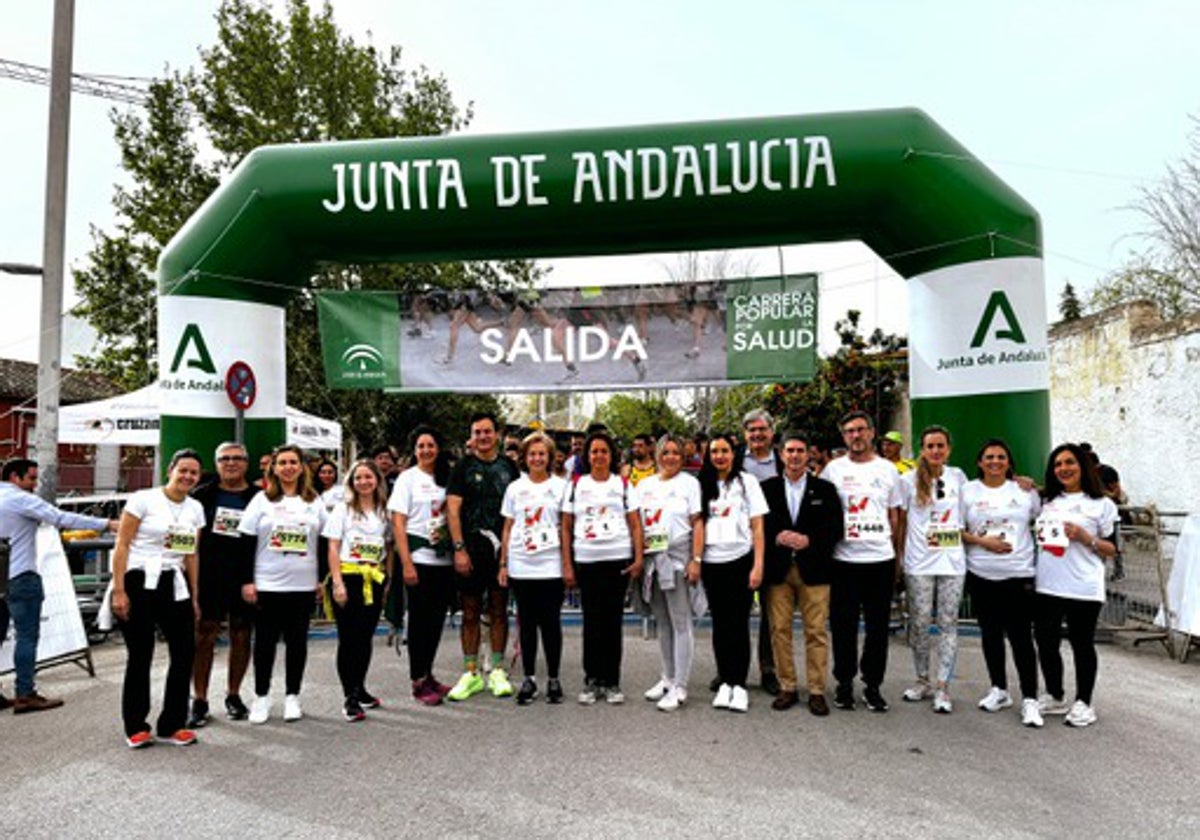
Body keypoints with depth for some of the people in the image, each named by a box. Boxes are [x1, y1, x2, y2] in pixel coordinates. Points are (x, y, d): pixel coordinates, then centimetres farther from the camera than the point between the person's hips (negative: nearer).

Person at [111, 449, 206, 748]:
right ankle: (136, 728, 21)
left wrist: (194, 597, 13)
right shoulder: (143, 499, -5)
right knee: (140, 656, 4)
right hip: (140, 583, -5)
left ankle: (171, 725, 17)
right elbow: (121, 546, -6)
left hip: (175, 586, 5)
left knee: (185, 653, 2)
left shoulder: (195, 508, 10)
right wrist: (119, 591, -11)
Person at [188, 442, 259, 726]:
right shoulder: (201, 496, 6)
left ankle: (233, 695, 24)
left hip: (244, 579, 0)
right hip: (208, 577, 0)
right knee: (203, 637, 1)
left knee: (241, 636, 8)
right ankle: (199, 701, 11)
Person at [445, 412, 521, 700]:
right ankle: (471, 673, 14)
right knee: (471, 613, 5)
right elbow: (452, 509, -5)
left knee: (499, 610, 8)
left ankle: (497, 671, 18)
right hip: (471, 549, -2)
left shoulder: (508, 467, 9)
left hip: (502, 548, 2)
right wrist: (459, 548, -13)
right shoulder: (463, 467, 1)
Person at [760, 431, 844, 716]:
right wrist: (777, 537, -12)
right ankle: (787, 687, 16)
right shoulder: (767, 488, 8)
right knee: (779, 630, 4)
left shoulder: (825, 489, 7)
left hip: (813, 569, -1)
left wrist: (808, 540, -12)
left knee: (816, 631, 0)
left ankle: (816, 691, 11)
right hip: (777, 569, 1)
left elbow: (836, 528, 2)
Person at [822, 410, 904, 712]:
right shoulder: (833, 469, 2)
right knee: (843, 626, 6)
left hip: (880, 559, 1)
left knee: (878, 627, 8)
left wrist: (896, 558, 7)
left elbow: (894, 516, 12)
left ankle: (873, 685, 22)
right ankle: (844, 683, 21)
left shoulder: (888, 469, 7)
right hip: (843, 559, -1)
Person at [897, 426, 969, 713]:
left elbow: (966, 513, 18)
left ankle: (943, 687, 11)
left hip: (953, 561, 2)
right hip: (919, 562, -2)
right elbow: (900, 521, 2)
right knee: (919, 623, 4)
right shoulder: (909, 480, -1)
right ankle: (922, 681, 20)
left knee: (948, 623, 3)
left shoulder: (958, 476, 7)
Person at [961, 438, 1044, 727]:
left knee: (1021, 636, -4)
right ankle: (999, 689, 26)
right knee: (990, 633, 11)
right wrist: (982, 541, -11)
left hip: (1019, 574, -1)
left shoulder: (1024, 490, 5)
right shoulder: (968, 491, 4)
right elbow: (957, 530, 2)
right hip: (981, 574, 2)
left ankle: (1029, 699, 4)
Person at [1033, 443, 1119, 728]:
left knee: (1081, 644, 5)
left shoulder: (1101, 504, 1)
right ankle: (1054, 698, 25)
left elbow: (1112, 550, 0)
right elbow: (1035, 533, 24)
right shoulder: (1047, 501, 13)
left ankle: (1083, 703, 20)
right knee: (1046, 642, 9)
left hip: (1083, 589, -4)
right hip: (1047, 586, 4)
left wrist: (1085, 537, -15)